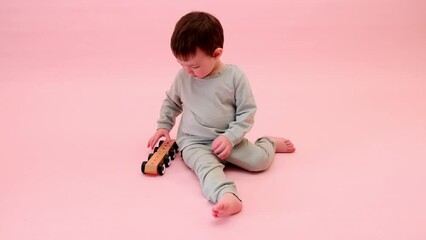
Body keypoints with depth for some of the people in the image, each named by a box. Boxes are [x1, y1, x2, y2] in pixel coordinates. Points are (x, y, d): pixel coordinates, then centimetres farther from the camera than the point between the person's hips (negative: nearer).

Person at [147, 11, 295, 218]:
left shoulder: (235, 76, -10)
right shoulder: (183, 77, -1)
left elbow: (247, 112, -6)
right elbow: (171, 102, 19)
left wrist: (230, 137, -17)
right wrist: (163, 126, 9)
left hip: (226, 139, 0)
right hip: (193, 143, 0)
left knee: (259, 160, -17)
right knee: (207, 166, -33)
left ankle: (270, 143, 18)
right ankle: (228, 197, -60)